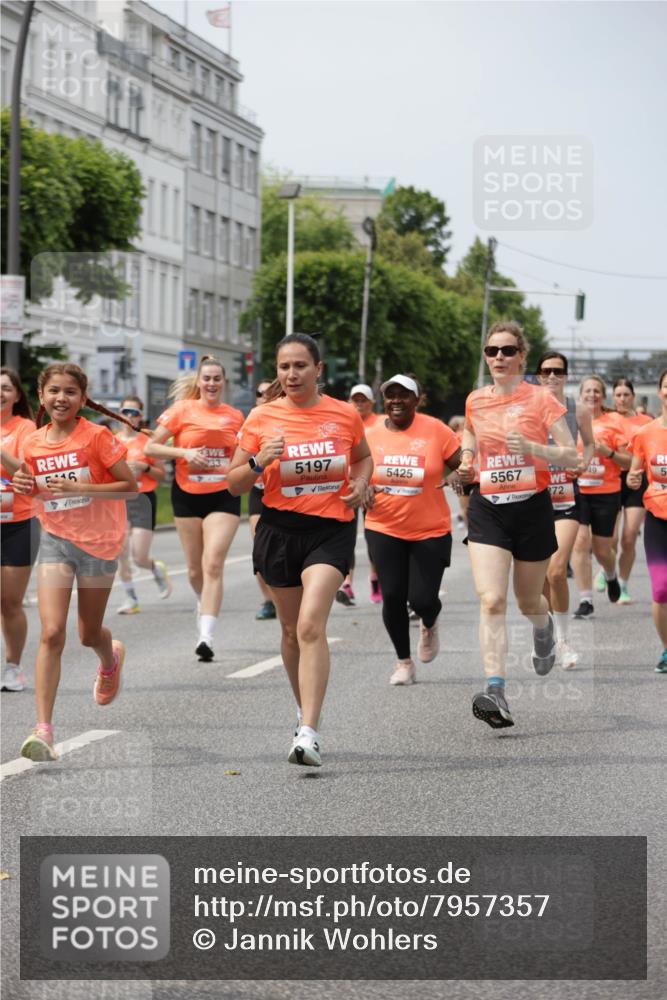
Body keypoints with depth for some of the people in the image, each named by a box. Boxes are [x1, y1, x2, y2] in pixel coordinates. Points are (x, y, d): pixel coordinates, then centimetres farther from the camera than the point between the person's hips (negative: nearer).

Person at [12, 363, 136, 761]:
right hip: (56, 539, 2)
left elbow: (130, 485, -12)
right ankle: (43, 729, -16)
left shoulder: (97, 437, -11)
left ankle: (111, 658, 53)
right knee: (52, 632, -14)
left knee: (89, 634, 13)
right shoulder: (33, 443, 2)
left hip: (99, 542, -2)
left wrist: (80, 487, -23)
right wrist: (24, 485, -7)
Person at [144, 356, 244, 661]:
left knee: (213, 564, -15)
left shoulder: (235, 416, 6)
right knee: (195, 570, 10)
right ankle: (204, 602, 44)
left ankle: (206, 636, -20)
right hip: (188, 496, 0)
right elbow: (150, 448, -3)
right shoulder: (183, 410, -1)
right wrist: (184, 453, -16)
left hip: (224, 497, 0)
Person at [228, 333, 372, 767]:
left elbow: (363, 457, 21)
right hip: (280, 530, 2)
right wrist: (259, 462, -17)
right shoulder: (262, 418, -1)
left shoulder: (345, 414, 1)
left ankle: (308, 732, -24)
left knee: (311, 625, -19)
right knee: (292, 629, 13)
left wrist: (360, 484, 0)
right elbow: (235, 484, 3)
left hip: (332, 530, -2)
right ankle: (306, 710, 37)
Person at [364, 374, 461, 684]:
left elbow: (463, 466, -3)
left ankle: (429, 625, 34)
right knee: (392, 596, 0)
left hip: (430, 531, -2)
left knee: (422, 599, -5)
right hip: (384, 530, 2)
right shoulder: (370, 436, 0)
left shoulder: (435, 431, -8)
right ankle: (404, 662, 21)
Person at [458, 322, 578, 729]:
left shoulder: (541, 398, -5)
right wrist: (467, 465, 4)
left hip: (532, 507, -2)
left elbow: (571, 456, -6)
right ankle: (497, 694, -23)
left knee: (528, 601, 14)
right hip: (488, 509, 2)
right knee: (491, 600, -16)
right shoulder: (475, 401, 6)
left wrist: (531, 447, -22)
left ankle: (544, 627, 53)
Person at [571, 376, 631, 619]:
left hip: (606, 492, -1)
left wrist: (608, 452, -17)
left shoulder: (614, 421, -1)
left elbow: (628, 462, -1)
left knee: (602, 549, 7)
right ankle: (585, 601, -8)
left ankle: (611, 576, 43)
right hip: (576, 490, 1)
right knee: (580, 542, -13)